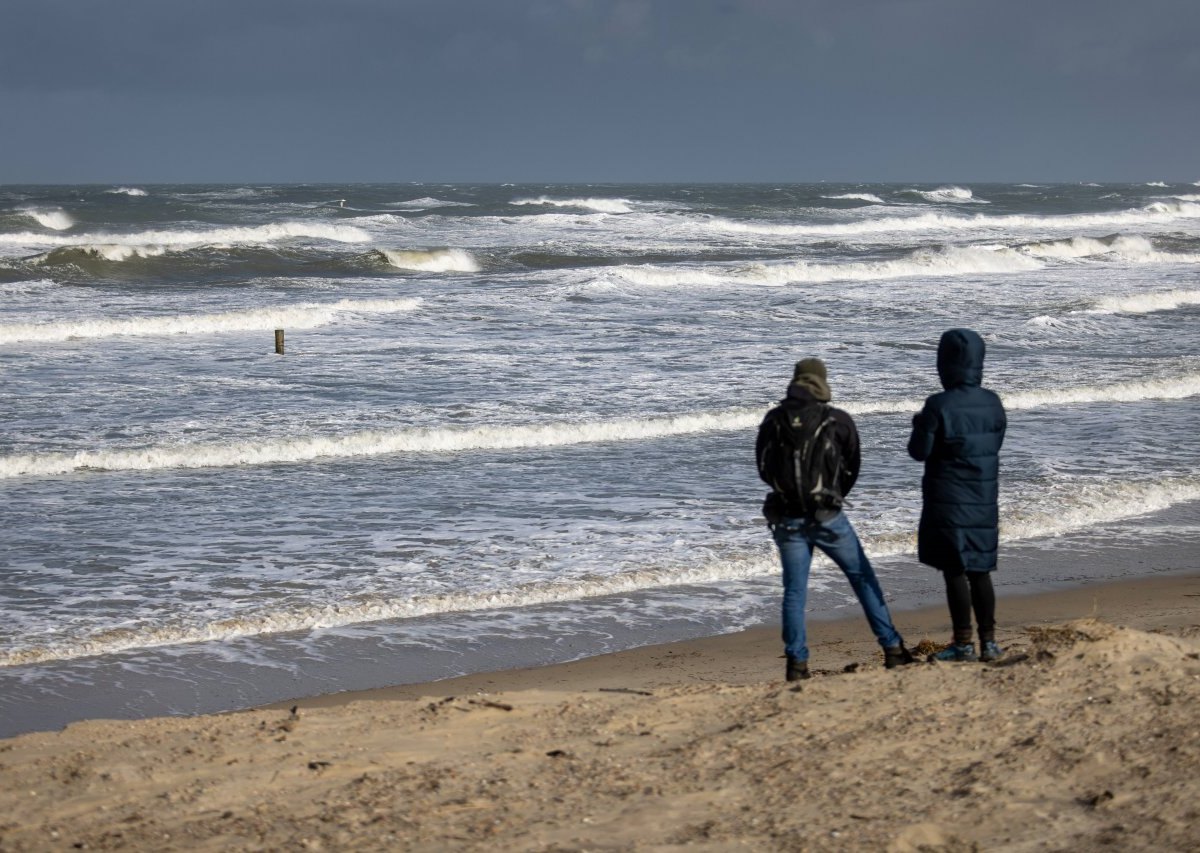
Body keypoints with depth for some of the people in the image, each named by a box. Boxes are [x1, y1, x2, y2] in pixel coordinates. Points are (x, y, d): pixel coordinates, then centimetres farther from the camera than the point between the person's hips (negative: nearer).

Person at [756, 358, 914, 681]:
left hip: (786, 518, 2)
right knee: (863, 579, 10)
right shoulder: (839, 421, -4)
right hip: (827, 518, -2)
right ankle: (892, 649, 10)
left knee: (794, 590, 8)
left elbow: (763, 469, 10)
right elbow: (852, 468, 7)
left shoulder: (773, 421, 0)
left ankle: (797, 663, 3)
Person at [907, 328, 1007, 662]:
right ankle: (988, 641, 14)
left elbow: (919, 451, -11)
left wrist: (919, 427, 10)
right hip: (984, 503, 6)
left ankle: (963, 644, 0)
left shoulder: (939, 406, -16)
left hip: (948, 503, -6)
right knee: (980, 572, 13)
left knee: (955, 572, 0)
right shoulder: (992, 404, 3)